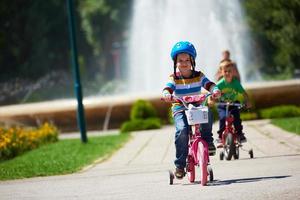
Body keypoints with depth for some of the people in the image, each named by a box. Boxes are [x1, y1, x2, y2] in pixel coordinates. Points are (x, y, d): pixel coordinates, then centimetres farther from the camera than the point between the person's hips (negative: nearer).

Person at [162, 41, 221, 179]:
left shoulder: (199, 76, 5)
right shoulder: (174, 78, 0)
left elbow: (209, 84, -10)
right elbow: (167, 89, -15)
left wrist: (215, 90, -33)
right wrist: (167, 95, -40)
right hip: (180, 109, -2)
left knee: (207, 112, -33)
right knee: (182, 130, -28)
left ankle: (207, 140, -12)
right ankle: (180, 165, -18)